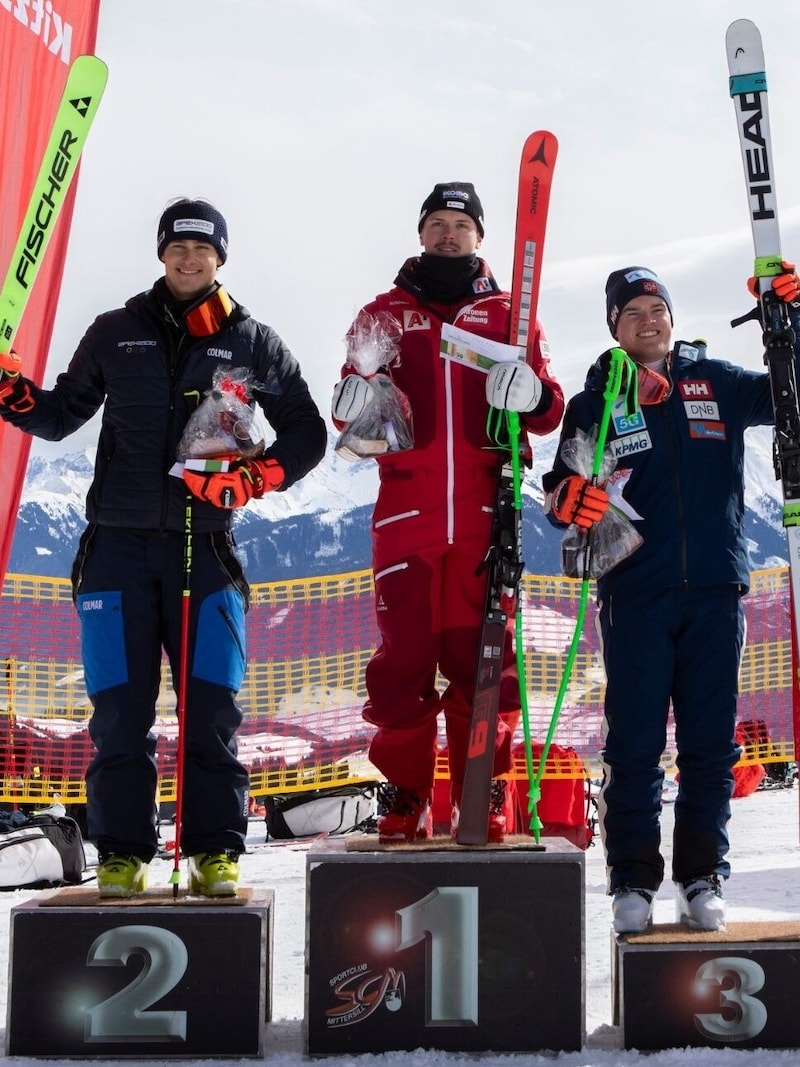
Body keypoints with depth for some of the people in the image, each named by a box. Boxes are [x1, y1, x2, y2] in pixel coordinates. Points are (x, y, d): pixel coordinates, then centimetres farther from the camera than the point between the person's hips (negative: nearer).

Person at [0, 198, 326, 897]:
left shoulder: (253, 345, 9)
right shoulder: (115, 334, 12)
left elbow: (307, 435, 12)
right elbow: (61, 416, 17)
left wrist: (250, 478, -6)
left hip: (205, 549, -1)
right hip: (118, 546, 1)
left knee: (212, 709, -4)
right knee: (120, 710, -2)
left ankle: (215, 854, 4)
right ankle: (123, 855, 5)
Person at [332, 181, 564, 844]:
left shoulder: (506, 314, 15)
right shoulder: (386, 313, 16)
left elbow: (549, 414, 8)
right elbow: (348, 411, 12)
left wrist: (532, 393, -14)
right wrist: (356, 400, -11)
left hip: (484, 514, 0)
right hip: (405, 511, 0)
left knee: (482, 654, -1)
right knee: (404, 653, -2)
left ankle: (485, 801, 4)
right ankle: (403, 801, 4)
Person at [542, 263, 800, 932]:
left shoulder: (715, 383, 13)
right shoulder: (593, 403, 10)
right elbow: (560, 489, 5)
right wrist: (570, 498, -19)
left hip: (715, 592, 1)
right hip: (635, 595, -1)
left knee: (711, 741, 4)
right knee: (634, 743, -2)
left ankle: (702, 877, 13)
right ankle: (633, 881, 6)